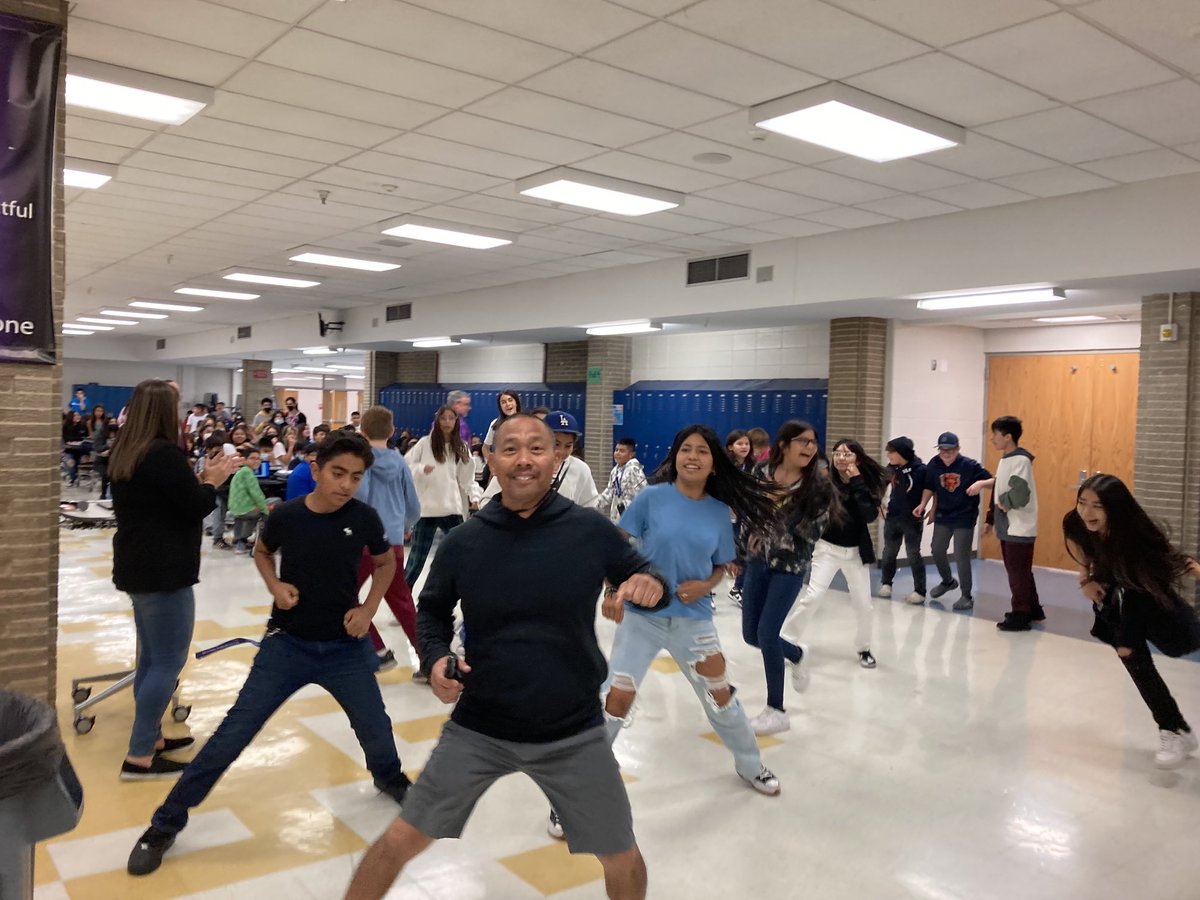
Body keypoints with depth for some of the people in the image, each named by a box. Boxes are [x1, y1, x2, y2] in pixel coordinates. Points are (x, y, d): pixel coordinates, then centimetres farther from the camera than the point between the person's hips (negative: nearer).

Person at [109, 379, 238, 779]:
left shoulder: (125, 454, 9)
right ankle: (139, 757, -1)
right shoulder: (165, 454, -19)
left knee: (151, 656, 17)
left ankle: (151, 738, 26)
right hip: (163, 571, -10)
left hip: (138, 567, 10)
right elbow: (197, 508, -14)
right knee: (168, 661, -4)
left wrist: (201, 479, 10)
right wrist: (212, 481, 2)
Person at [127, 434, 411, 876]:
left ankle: (390, 778, 45)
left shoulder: (363, 518, -12)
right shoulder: (286, 516, -13)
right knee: (232, 734, -3)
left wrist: (368, 609, -5)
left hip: (346, 648, 1)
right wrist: (275, 585, -8)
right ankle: (164, 826, 13)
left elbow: (386, 563, 7)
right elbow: (261, 552, 10)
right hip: (287, 644, -1)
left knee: (376, 731, 10)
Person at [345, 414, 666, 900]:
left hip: (574, 734, 0)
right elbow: (432, 611, 8)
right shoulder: (464, 541, -8)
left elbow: (641, 575, 4)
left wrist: (651, 585, -20)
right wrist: (437, 657, -11)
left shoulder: (592, 530, -10)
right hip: (478, 729, 0)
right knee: (400, 841, 6)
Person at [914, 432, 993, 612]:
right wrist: (922, 505, -9)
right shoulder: (934, 464, -7)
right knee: (937, 550, 16)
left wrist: (980, 483, -35)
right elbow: (930, 488, 4)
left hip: (964, 518, -5)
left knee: (961, 558, -3)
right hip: (943, 516, 5)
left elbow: (993, 481, -14)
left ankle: (966, 597, 13)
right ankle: (948, 581, 44)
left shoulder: (969, 465, -17)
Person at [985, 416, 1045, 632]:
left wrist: (1005, 502, -11)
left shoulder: (1021, 459, -17)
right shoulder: (1004, 459, 12)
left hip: (1020, 528, -9)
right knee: (1019, 571, 17)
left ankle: (1020, 615, 7)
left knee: (1018, 573, -1)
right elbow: (998, 491, 17)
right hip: (1006, 526, 9)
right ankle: (1033, 609, 29)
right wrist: (990, 518, 17)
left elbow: (1020, 493, -29)